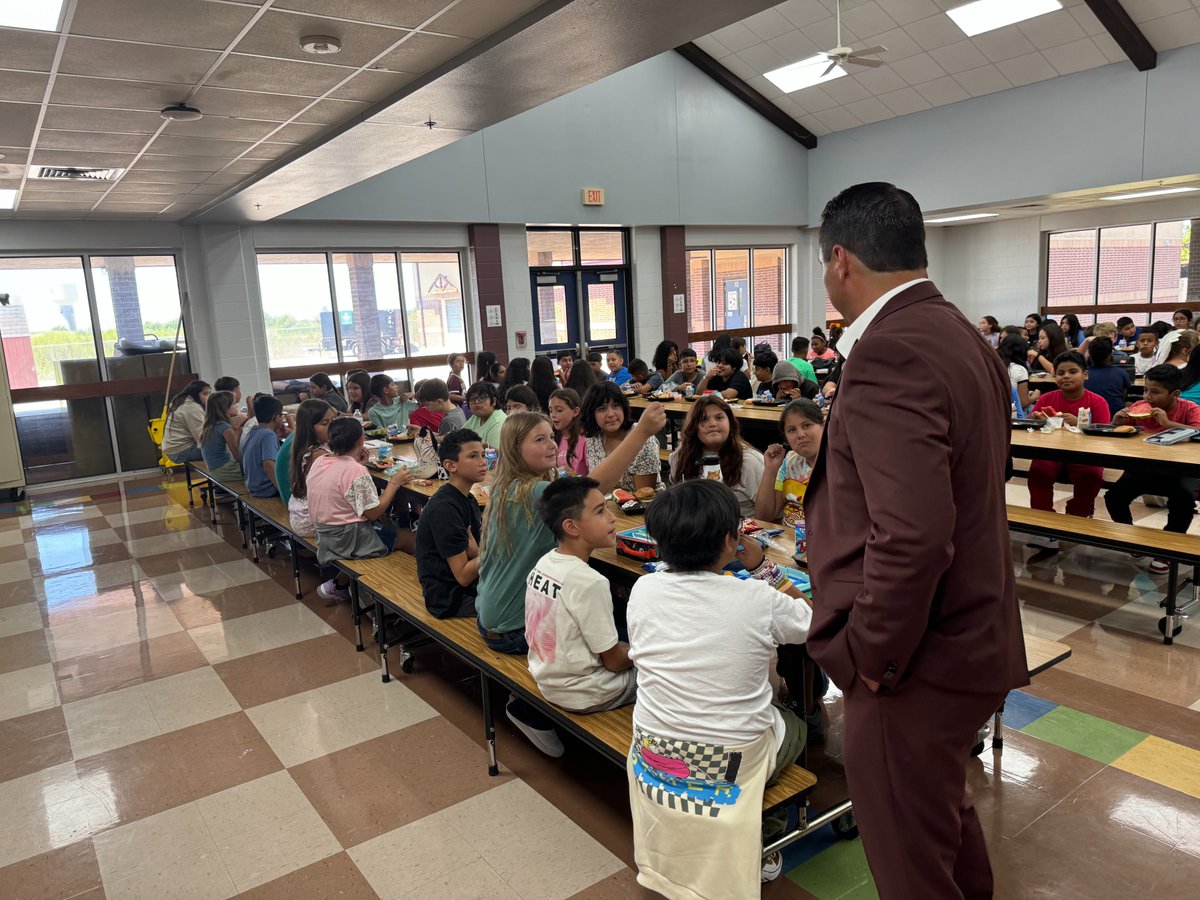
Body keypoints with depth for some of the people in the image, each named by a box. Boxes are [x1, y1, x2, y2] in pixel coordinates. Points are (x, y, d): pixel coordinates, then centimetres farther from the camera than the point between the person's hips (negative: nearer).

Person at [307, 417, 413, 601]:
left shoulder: (319, 462, 0)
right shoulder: (356, 470, -23)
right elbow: (373, 512, -18)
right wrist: (395, 482, -10)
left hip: (323, 535, 8)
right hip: (349, 540, -8)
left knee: (386, 523, 21)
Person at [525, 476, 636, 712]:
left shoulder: (543, 563, -4)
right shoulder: (590, 583, -27)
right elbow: (614, 661, -18)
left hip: (546, 679, 8)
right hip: (582, 696, -8)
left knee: (625, 641, 24)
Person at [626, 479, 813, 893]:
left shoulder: (643, 590, -14)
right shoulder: (760, 600, -20)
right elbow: (811, 621, 0)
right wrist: (762, 567, 2)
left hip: (655, 759, 3)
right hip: (733, 765, -3)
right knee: (793, 723, 30)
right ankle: (758, 839, 27)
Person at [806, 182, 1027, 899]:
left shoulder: (887, 355, -25)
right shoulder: (962, 337, 7)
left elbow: (912, 535, -33)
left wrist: (871, 656, -19)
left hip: (918, 660, -10)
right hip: (971, 635, 10)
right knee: (948, 814, 31)